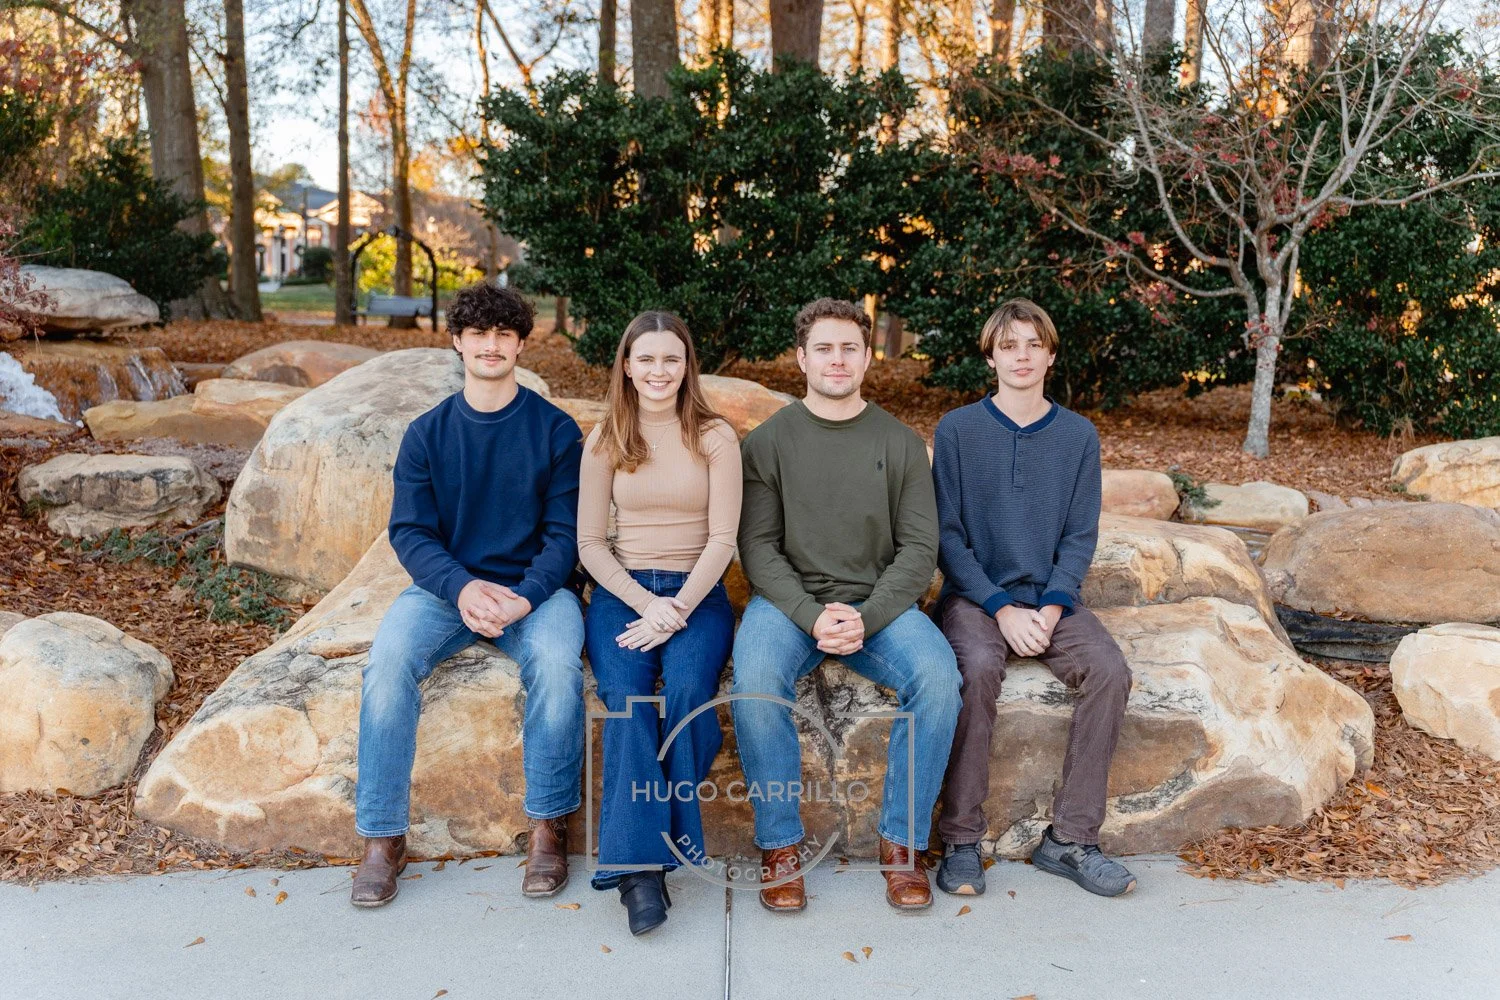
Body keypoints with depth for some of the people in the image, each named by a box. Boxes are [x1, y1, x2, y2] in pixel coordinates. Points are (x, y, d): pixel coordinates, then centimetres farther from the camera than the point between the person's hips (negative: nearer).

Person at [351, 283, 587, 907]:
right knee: (388, 661, -28)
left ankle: (548, 827, -14)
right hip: (447, 585, 2)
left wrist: (525, 597, -20)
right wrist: (463, 588, -20)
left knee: (556, 662, -33)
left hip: (536, 586, -1)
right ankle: (382, 838, -14)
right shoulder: (426, 434, 7)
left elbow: (565, 532, -2)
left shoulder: (555, 429, 2)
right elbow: (410, 532, 0)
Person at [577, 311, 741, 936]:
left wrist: (678, 608, -15)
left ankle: (639, 857, -16)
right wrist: (646, 602, -9)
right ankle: (639, 864, -26)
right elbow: (589, 542, 5)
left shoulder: (715, 438, 5)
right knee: (628, 701, -28)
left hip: (697, 592, -1)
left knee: (688, 690, -30)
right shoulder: (604, 440, 9)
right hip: (622, 591, 1)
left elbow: (722, 540, -1)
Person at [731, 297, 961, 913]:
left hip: (880, 605, 1)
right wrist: (813, 616, -17)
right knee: (755, 681, -32)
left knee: (939, 676, -27)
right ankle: (778, 846, -13)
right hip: (788, 601, -1)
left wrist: (866, 619, -14)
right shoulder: (768, 441, 5)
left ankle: (902, 844, -10)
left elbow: (919, 548, 3)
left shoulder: (900, 443, 8)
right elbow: (758, 546, -1)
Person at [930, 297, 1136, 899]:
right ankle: (961, 840, -19)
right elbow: (947, 533, -3)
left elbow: (1081, 536, 6)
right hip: (973, 595, -2)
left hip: (1050, 599, 3)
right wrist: (1002, 608, -14)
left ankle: (1070, 838, -12)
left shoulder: (1078, 435, 7)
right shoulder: (958, 429, 0)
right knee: (978, 669, -33)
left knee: (1109, 669, -24)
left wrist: (1051, 608, -11)